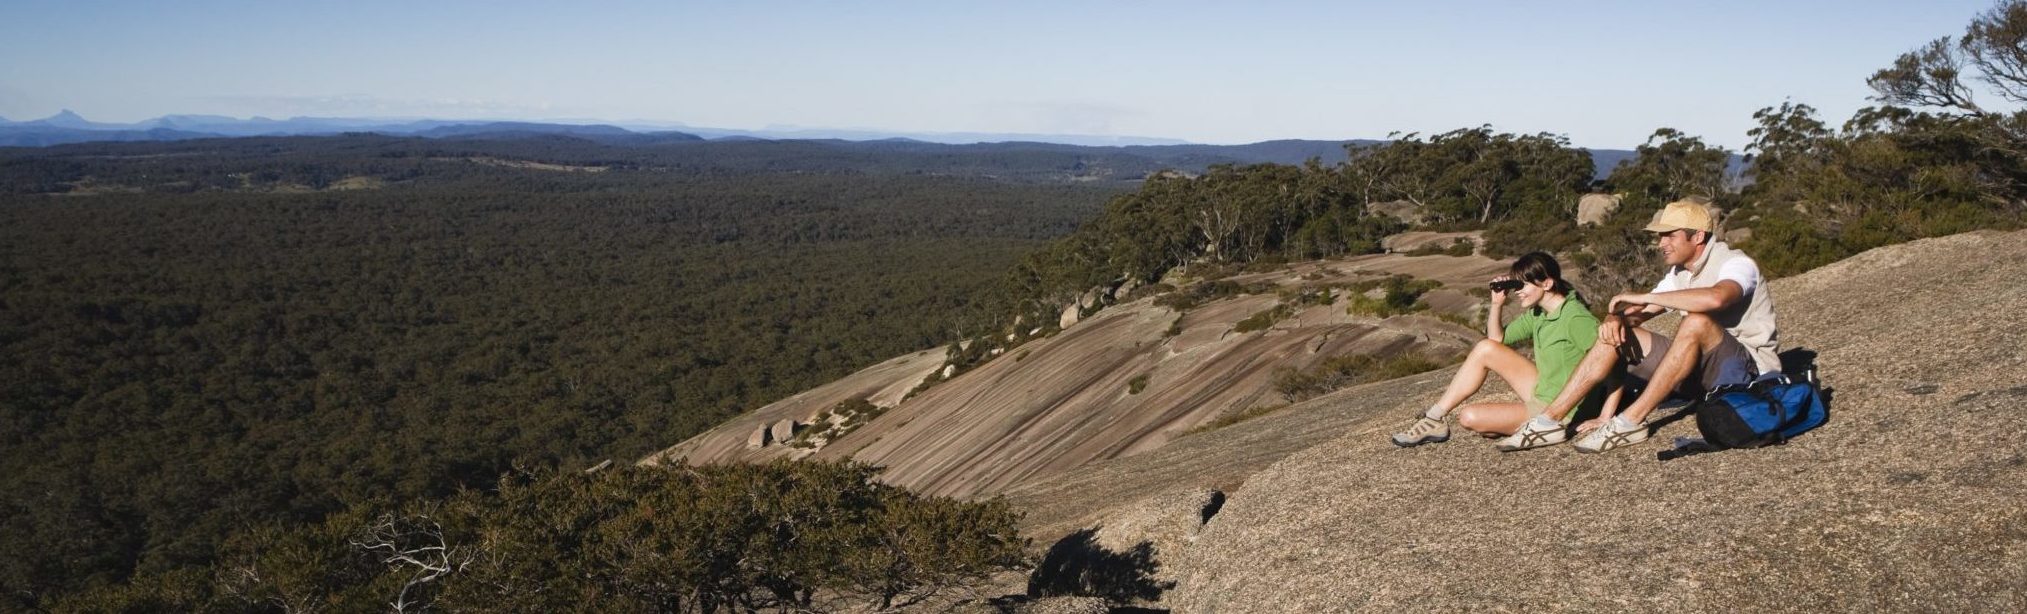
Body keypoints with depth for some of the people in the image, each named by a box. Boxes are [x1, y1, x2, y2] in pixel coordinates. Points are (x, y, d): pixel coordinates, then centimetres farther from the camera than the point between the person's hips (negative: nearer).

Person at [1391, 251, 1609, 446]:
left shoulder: (1575, 318, -22)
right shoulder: (1537, 315, 6)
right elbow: (1497, 340, 15)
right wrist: (1497, 304, -1)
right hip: (1541, 392, 9)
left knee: (1469, 417, -19)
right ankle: (1432, 419, 3)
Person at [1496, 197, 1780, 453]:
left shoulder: (1736, 264, -15)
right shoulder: (1679, 273, 10)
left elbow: (1715, 298, -39)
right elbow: (1638, 314, 7)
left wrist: (1643, 297, -30)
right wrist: (1615, 318, -19)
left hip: (1750, 371, -8)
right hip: (1702, 370, 8)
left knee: (1697, 322, -35)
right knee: (1617, 333, -4)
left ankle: (1632, 422, -32)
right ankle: (1549, 421, -13)